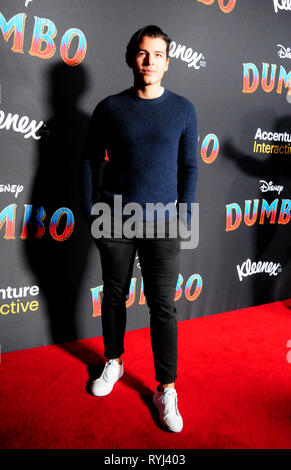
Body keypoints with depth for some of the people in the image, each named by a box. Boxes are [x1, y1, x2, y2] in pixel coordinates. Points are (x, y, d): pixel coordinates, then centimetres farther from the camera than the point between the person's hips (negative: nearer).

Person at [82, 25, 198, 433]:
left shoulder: (183, 110, 4)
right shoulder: (110, 108, 3)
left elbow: (189, 168, 5)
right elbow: (91, 161, 7)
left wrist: (184, 219, 0)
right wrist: (91, 211, 2)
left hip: (162, 224, 0)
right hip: (114, 221, 1)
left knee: (163, 308, 3)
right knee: (114, 296, 13)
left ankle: (166, 390, 19)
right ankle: (114, 362, 37)